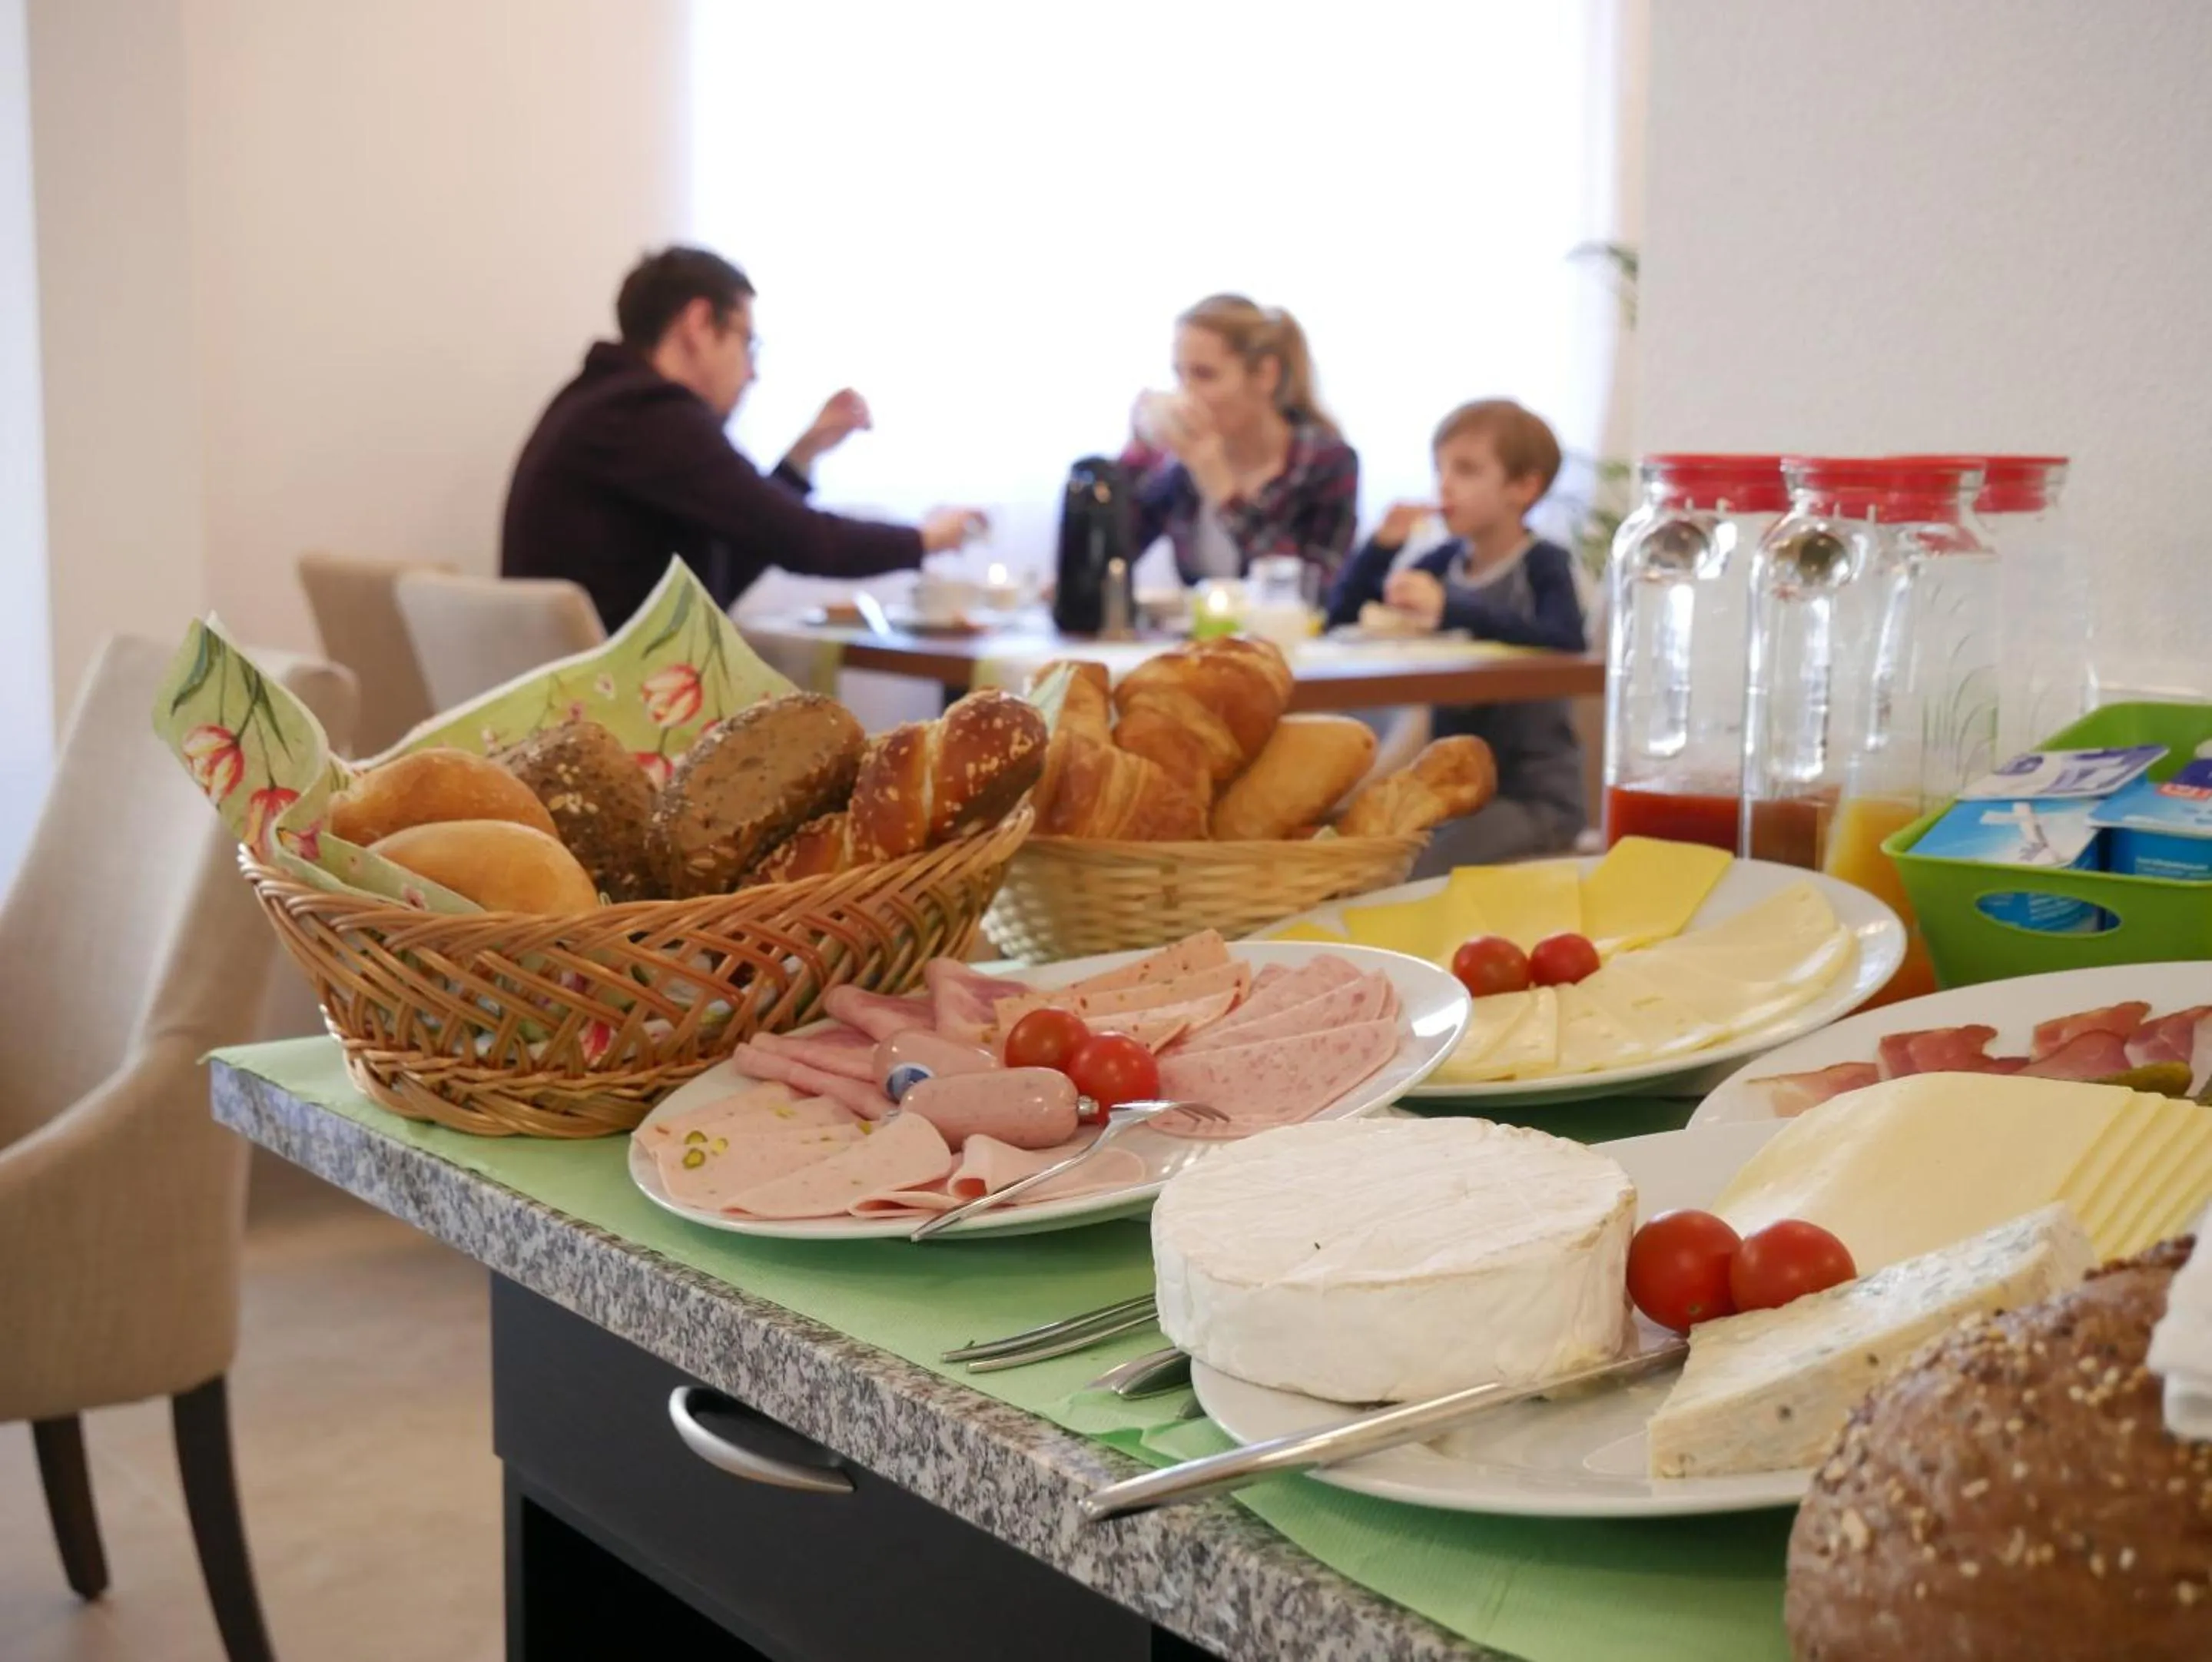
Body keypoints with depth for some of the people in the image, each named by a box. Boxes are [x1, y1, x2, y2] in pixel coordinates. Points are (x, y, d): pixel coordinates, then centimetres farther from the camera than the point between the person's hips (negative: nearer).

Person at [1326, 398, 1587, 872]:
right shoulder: (1444, 561, 7)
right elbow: (1341, 615, 10)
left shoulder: (1543, 565, -8)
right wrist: (1383, 544, -6)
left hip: (1533, 794, -6)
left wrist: (1449, 611, -33)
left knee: (1413, 880, -26)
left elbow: (1566, 638, -29)